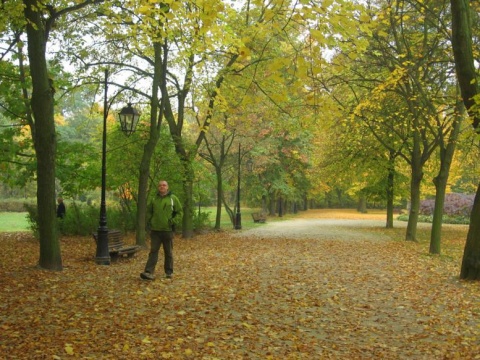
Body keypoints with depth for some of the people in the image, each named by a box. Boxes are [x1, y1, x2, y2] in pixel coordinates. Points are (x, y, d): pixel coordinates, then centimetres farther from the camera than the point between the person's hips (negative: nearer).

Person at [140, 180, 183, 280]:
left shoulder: (173, 199, 0)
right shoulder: (154, 199, 8)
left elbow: (180, 212, 1)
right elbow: (149, 211, 20)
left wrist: (173, 222, -11)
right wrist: (149, 221, 6)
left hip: (168, 230, -2)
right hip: (155, 230, 2)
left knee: (168, 252, 8)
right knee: (153, 251, -3)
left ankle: (169, 272, 19)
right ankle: (149, 272, -8)